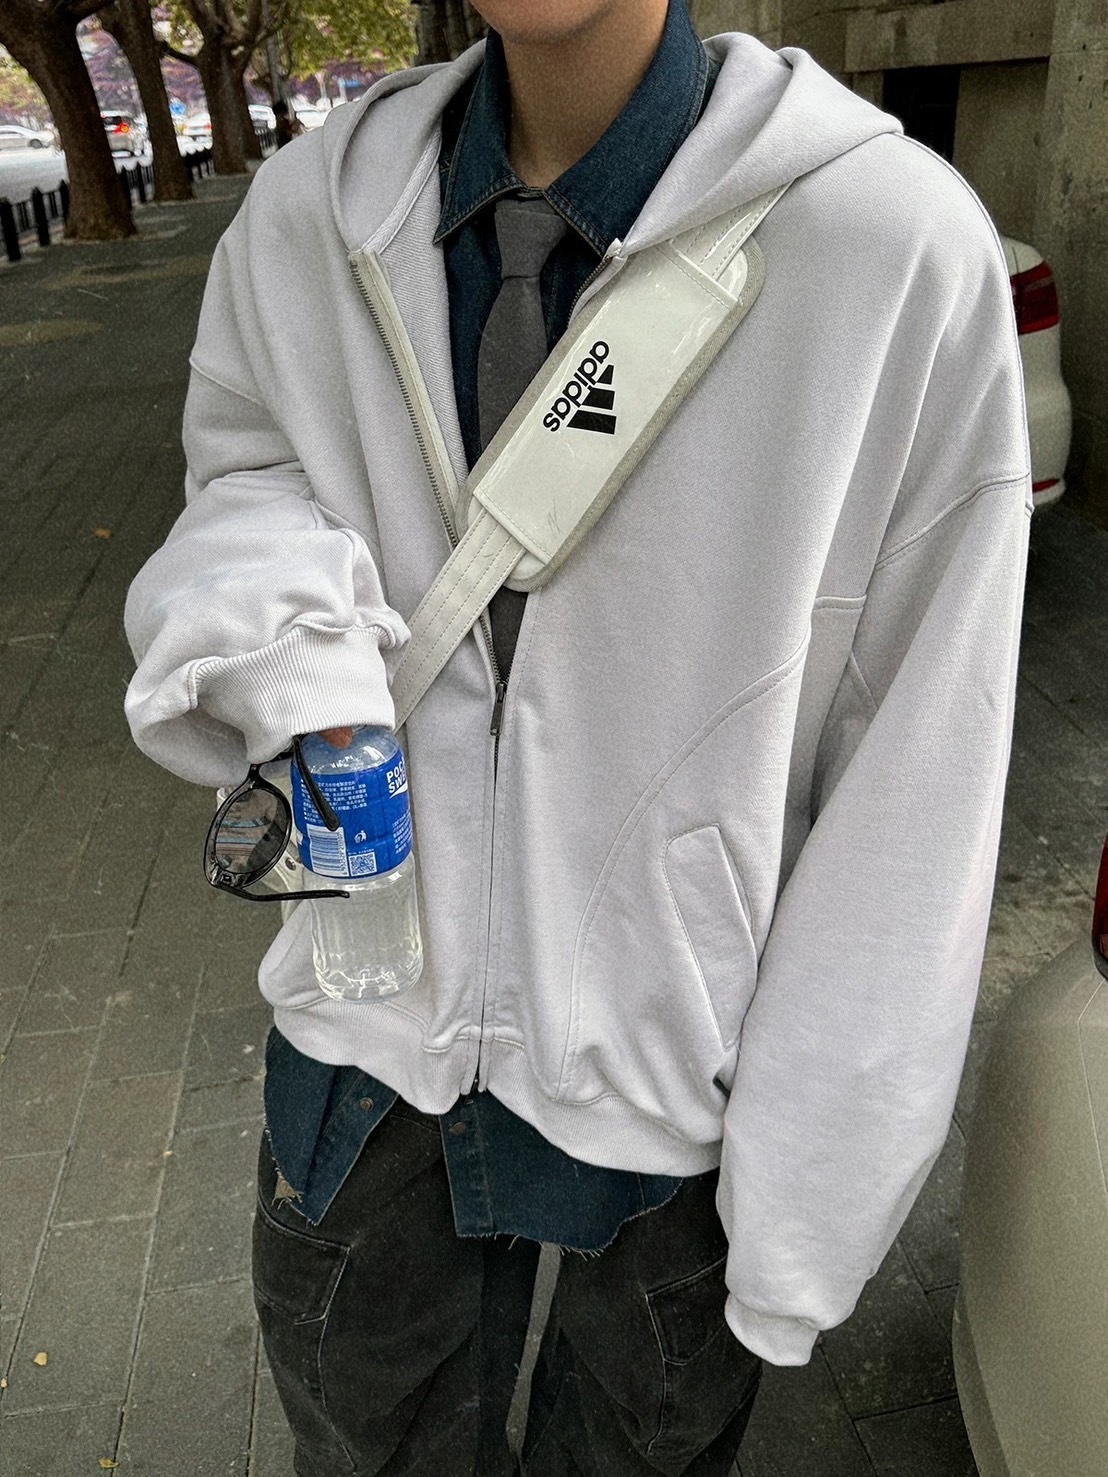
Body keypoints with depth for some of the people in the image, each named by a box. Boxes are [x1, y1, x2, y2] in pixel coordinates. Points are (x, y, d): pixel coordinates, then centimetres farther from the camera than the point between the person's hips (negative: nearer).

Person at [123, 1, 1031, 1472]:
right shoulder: (310, 213, -7)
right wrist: (284, 656, -15)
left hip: (686, 1067, -2)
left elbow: (917, 780, -15)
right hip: (377, 1022, 4)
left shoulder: (899, 243, -20)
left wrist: (809, 1193, -10)